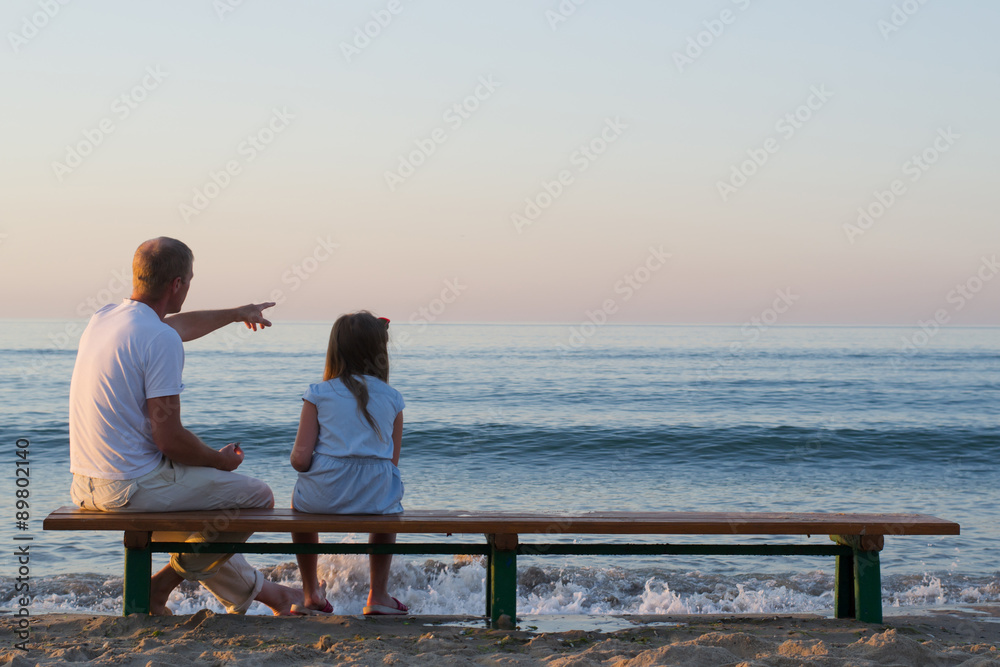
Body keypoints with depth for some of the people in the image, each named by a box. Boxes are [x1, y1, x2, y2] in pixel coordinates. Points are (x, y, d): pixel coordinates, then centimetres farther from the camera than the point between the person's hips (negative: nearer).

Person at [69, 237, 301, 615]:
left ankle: (256, 589, 37)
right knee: (257, 497, 6)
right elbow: (169, 439, -19)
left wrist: (235, 313, 47)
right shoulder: (161, 340, -19)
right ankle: (161, 586, 15)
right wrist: (222, 460, 1)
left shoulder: (102, 318, 10)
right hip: (133, 486, -9)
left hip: (86, 486, 9)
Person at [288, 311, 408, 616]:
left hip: (323, 497, -1)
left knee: (298, 499, 35)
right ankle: (378, 595, 36)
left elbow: (300, 459, -4)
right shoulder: (392, 398, 7)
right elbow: (392, 463, 7)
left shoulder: (318, 394, 2)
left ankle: (311, 594, 39)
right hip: (375, 497, 1)